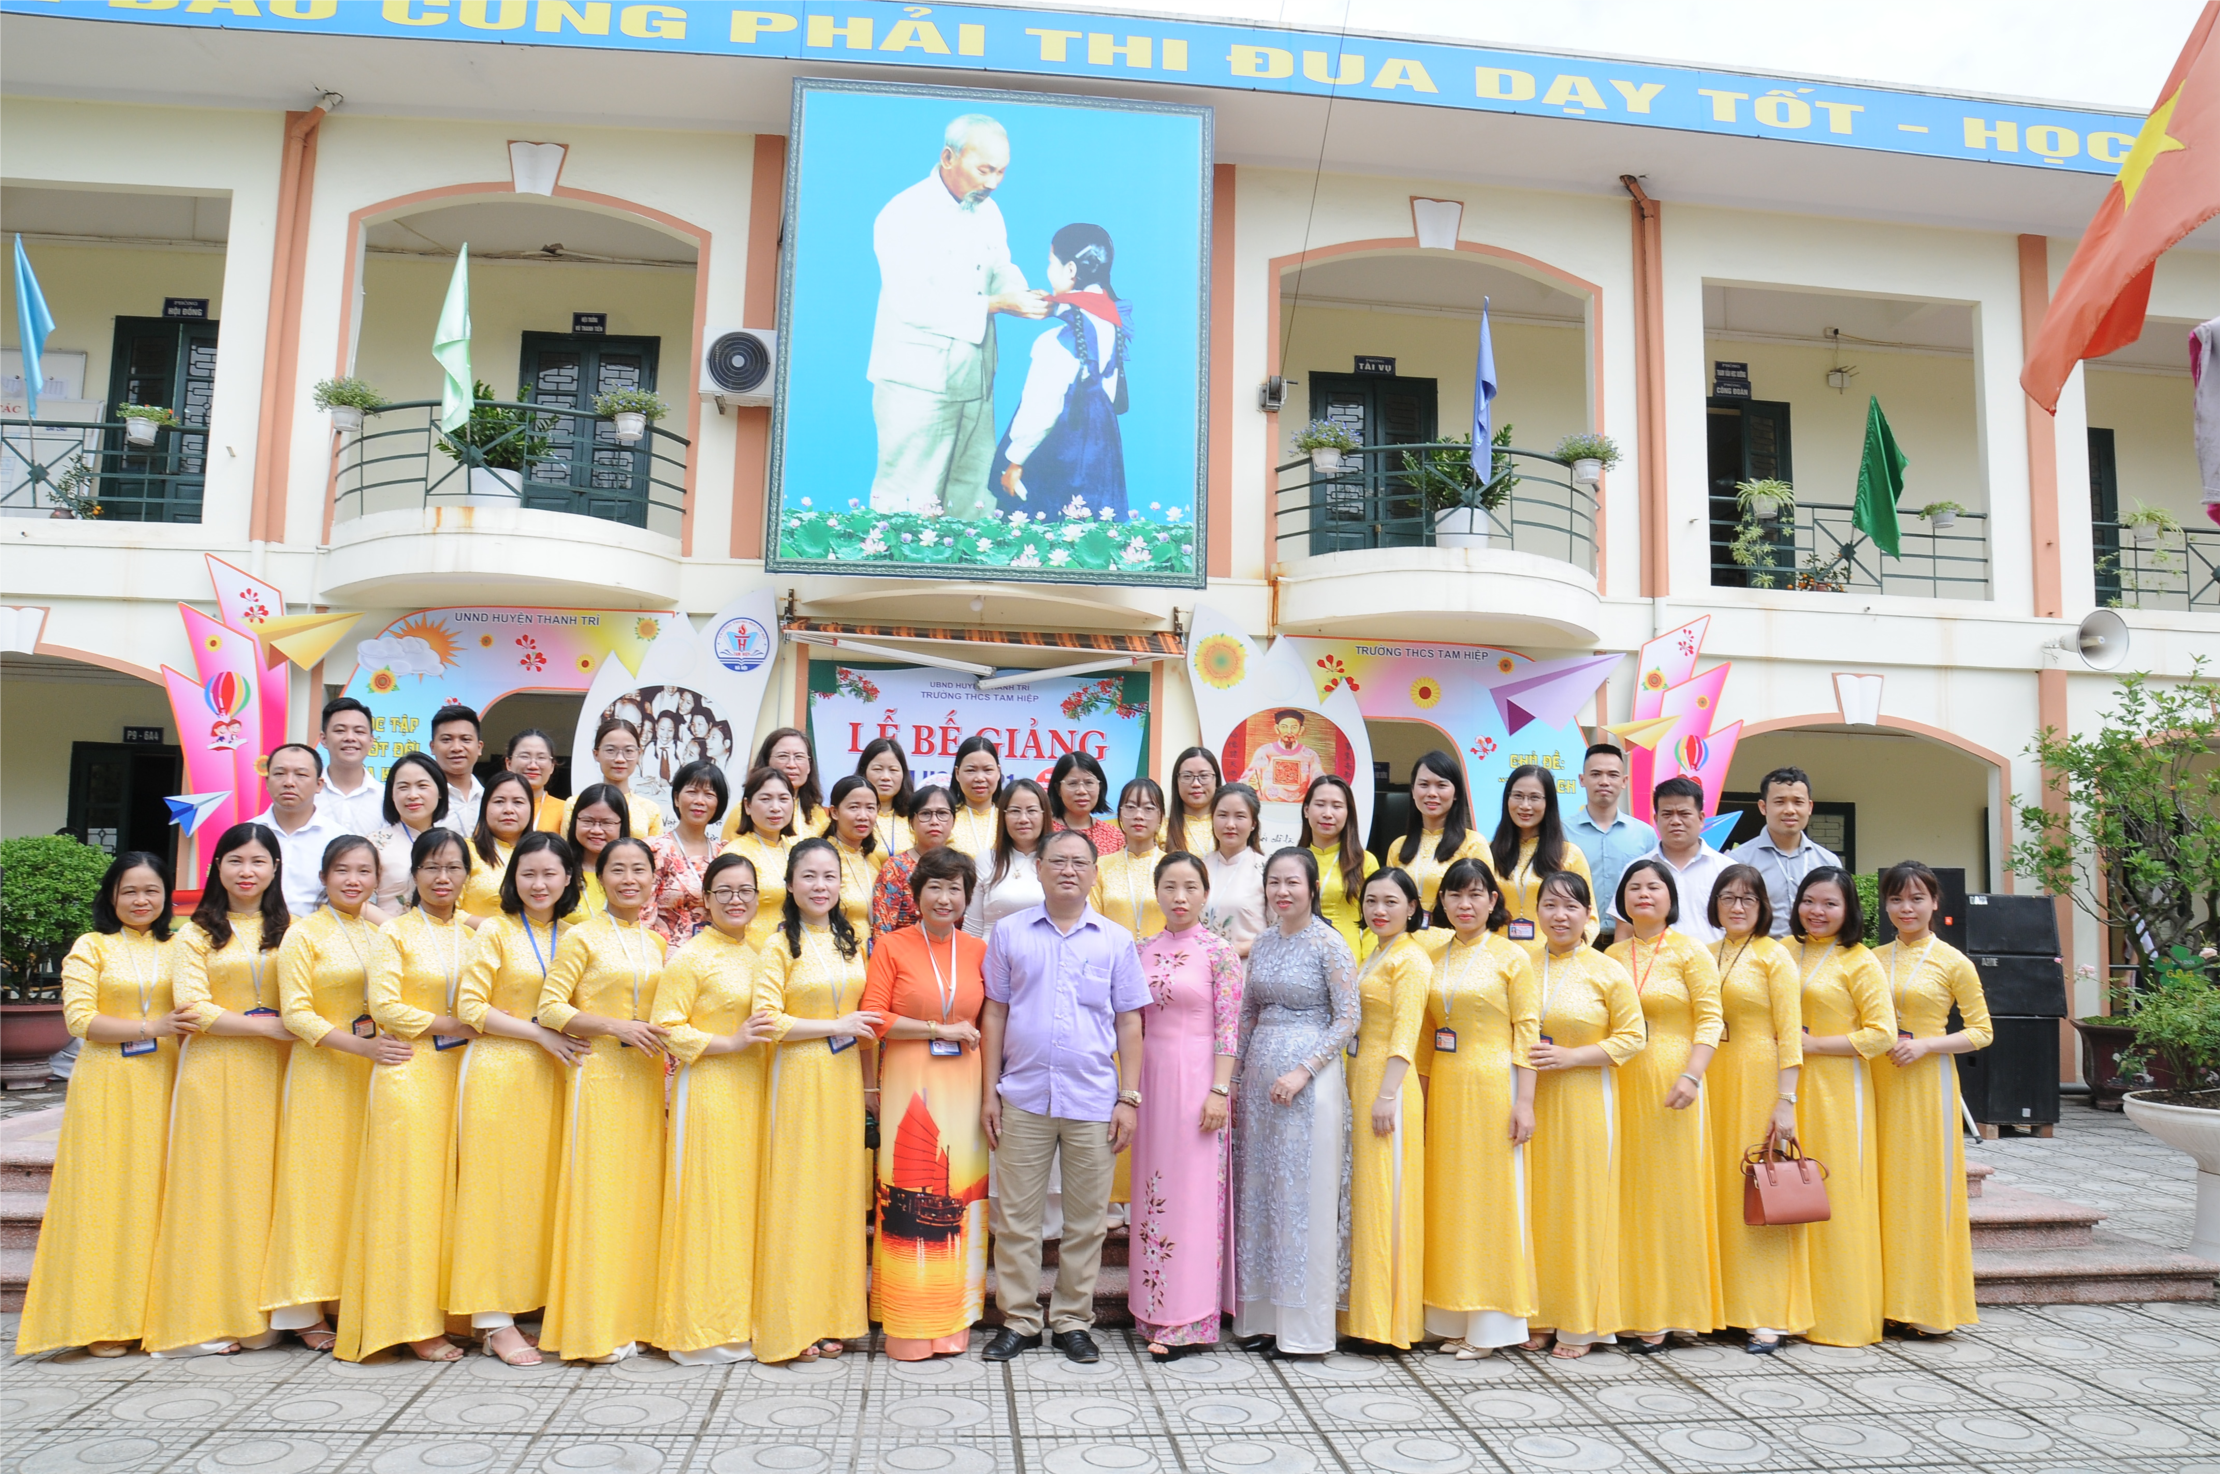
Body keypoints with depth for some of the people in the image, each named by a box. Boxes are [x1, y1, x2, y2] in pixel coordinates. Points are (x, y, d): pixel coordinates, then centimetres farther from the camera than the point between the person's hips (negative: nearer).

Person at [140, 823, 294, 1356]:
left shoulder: (291, 929, 13)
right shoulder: (196, 934, 6)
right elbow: (192, 1008, -5)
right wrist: (266, 1024, -12)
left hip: (273, 1072, 2)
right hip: (213, 1071, -2)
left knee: (265, 1183, 1)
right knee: (214, 1185, -2)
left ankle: (259, 1314, 7)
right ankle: (209, 1316, 3)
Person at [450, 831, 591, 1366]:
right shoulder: (496, 932, -1)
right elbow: (470, 1006, -8)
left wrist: (568, 1038, 0)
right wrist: (539, 1032, -12)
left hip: (551, 1075, 4)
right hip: (498, 1072, -4)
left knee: (542, 1185, 6)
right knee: (497, 1186, -2)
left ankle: (536, 1300, 14)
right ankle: (494, 1320, 2)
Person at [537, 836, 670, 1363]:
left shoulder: (657, 942, 14)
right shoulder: (583, 938, -3)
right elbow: (549, 1007, -8)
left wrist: (663, 1034, 7)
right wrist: (616, 1026, -15)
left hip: (646, 1078, 5)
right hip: (599, 1074, -5)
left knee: (640, 1191, 6)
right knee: (597, 1191, -4)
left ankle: (632, 1317, 15)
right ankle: (592, 1327, 4)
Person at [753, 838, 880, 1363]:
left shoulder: (851, 942, 12)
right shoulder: (779, 946, -5)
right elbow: (767, 1020, -13)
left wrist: (869, 1083, 15)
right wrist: (837, 1027, -13)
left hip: (845, 1079, 5)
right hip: (798, 1078, -5)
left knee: (840, 1191, 6)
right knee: (797, 1194, -2)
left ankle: (832, 1317, 15)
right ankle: (792, 1325, 7)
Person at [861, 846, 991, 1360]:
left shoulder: (977, 950, 10)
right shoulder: (891, 946, 2)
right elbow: (873, 1018, -4)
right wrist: (941, 1030, -8)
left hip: (964, 1086, 3)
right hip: (908, 1084, -3)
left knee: (960, 1200, 2)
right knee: (910, 1200, -4)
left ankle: (953, 1321, 15)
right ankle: (908, 1325, 7)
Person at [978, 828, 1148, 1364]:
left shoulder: (1115, 940, 7)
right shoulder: (1009, 933, 6)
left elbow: (1129, 1023, 8)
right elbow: (994, 1014, 7)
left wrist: (1129, 1098, 1)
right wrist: (989, 1092, 3)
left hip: (1094, 1101, 0)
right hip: (1022, 1098, 0)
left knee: (1086, 1219, 7)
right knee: (1015, 1216, 4)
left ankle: (1072, 1321, 21)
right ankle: (1018, 1320, 18)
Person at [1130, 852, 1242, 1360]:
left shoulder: (1218, 952, -4)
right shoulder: (1144, 950, 10)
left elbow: (1228, 1028, -7)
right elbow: (1132, 1022, 13)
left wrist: (1219, 1091, -14)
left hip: (1197, 1077, -5)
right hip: (1149, 1076, 5)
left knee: (1193, 1193, -2)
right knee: (1152, 1190, 8)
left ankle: (1186, 1321, 5)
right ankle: (1154, 1310, 18)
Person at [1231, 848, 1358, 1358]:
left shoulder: (1329, 944, -7)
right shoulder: (1262, 943, 11)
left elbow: (1348, 1019, -10)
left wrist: (1303, 1071, -17)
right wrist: (1235, 1078, 12)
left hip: (1308, 1080, -6)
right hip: (1259, 1077, 6)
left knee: (1304, 1195, -2)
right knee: (1257, 1192, 9)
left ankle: (1305, 1327, 8)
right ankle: (1261, 1317, 19)